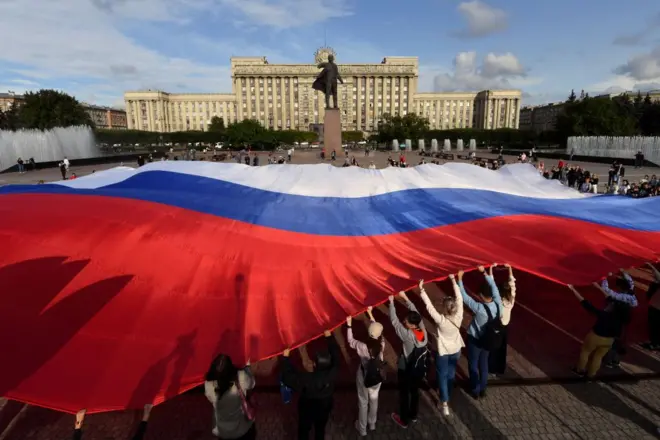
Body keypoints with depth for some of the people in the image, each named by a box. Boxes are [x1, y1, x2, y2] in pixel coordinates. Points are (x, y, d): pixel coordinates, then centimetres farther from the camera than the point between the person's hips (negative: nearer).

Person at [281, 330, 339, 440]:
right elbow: (335, 355, -17)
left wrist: (286, 357, -23)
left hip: (307, 409, -2)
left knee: (304, 431, 26)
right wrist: (329, 336, -9)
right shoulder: (332, 375, -31)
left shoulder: (307, 379, -39)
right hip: (324, 408, 3)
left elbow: (287, 377, -28)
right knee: (320, 430, 29)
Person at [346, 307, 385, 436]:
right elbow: (376, 326, -9)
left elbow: (350, 341, -14)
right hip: (377, 375, 3)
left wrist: (349, 325, -9)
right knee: (374, 399, 27)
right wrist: (370, 314, 0)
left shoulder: (363, 347, -33)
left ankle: (362, 428, 40)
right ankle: (372, 424, 49)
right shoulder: (382, 344, -24)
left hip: (364, 376, -3)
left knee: (363, 401, 20)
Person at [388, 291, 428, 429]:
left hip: (406, 370, -6)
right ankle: (413, 415, 48)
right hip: (419, 368, 6)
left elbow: (394, 321, -30)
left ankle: (404, 420, 36)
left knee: (404, 394, 17)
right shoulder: (423, 329, -19)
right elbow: (415, 311, -10)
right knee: (415, 391, 26)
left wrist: (391, 302, -25)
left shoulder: (408, 335, -34)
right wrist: (405, 297, -8)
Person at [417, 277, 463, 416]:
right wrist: (454, 280, -13)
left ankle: (445, 404, 19)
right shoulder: (458, 317, -24)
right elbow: (459, 298, -17)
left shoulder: (441, 320, -34)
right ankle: (446, 395, 45)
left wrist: (422, 290, -30)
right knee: (451, 374, 24)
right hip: (456, 350, 4)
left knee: (442, 376, 13)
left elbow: (429, 306, -33)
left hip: (443, 352, -4)